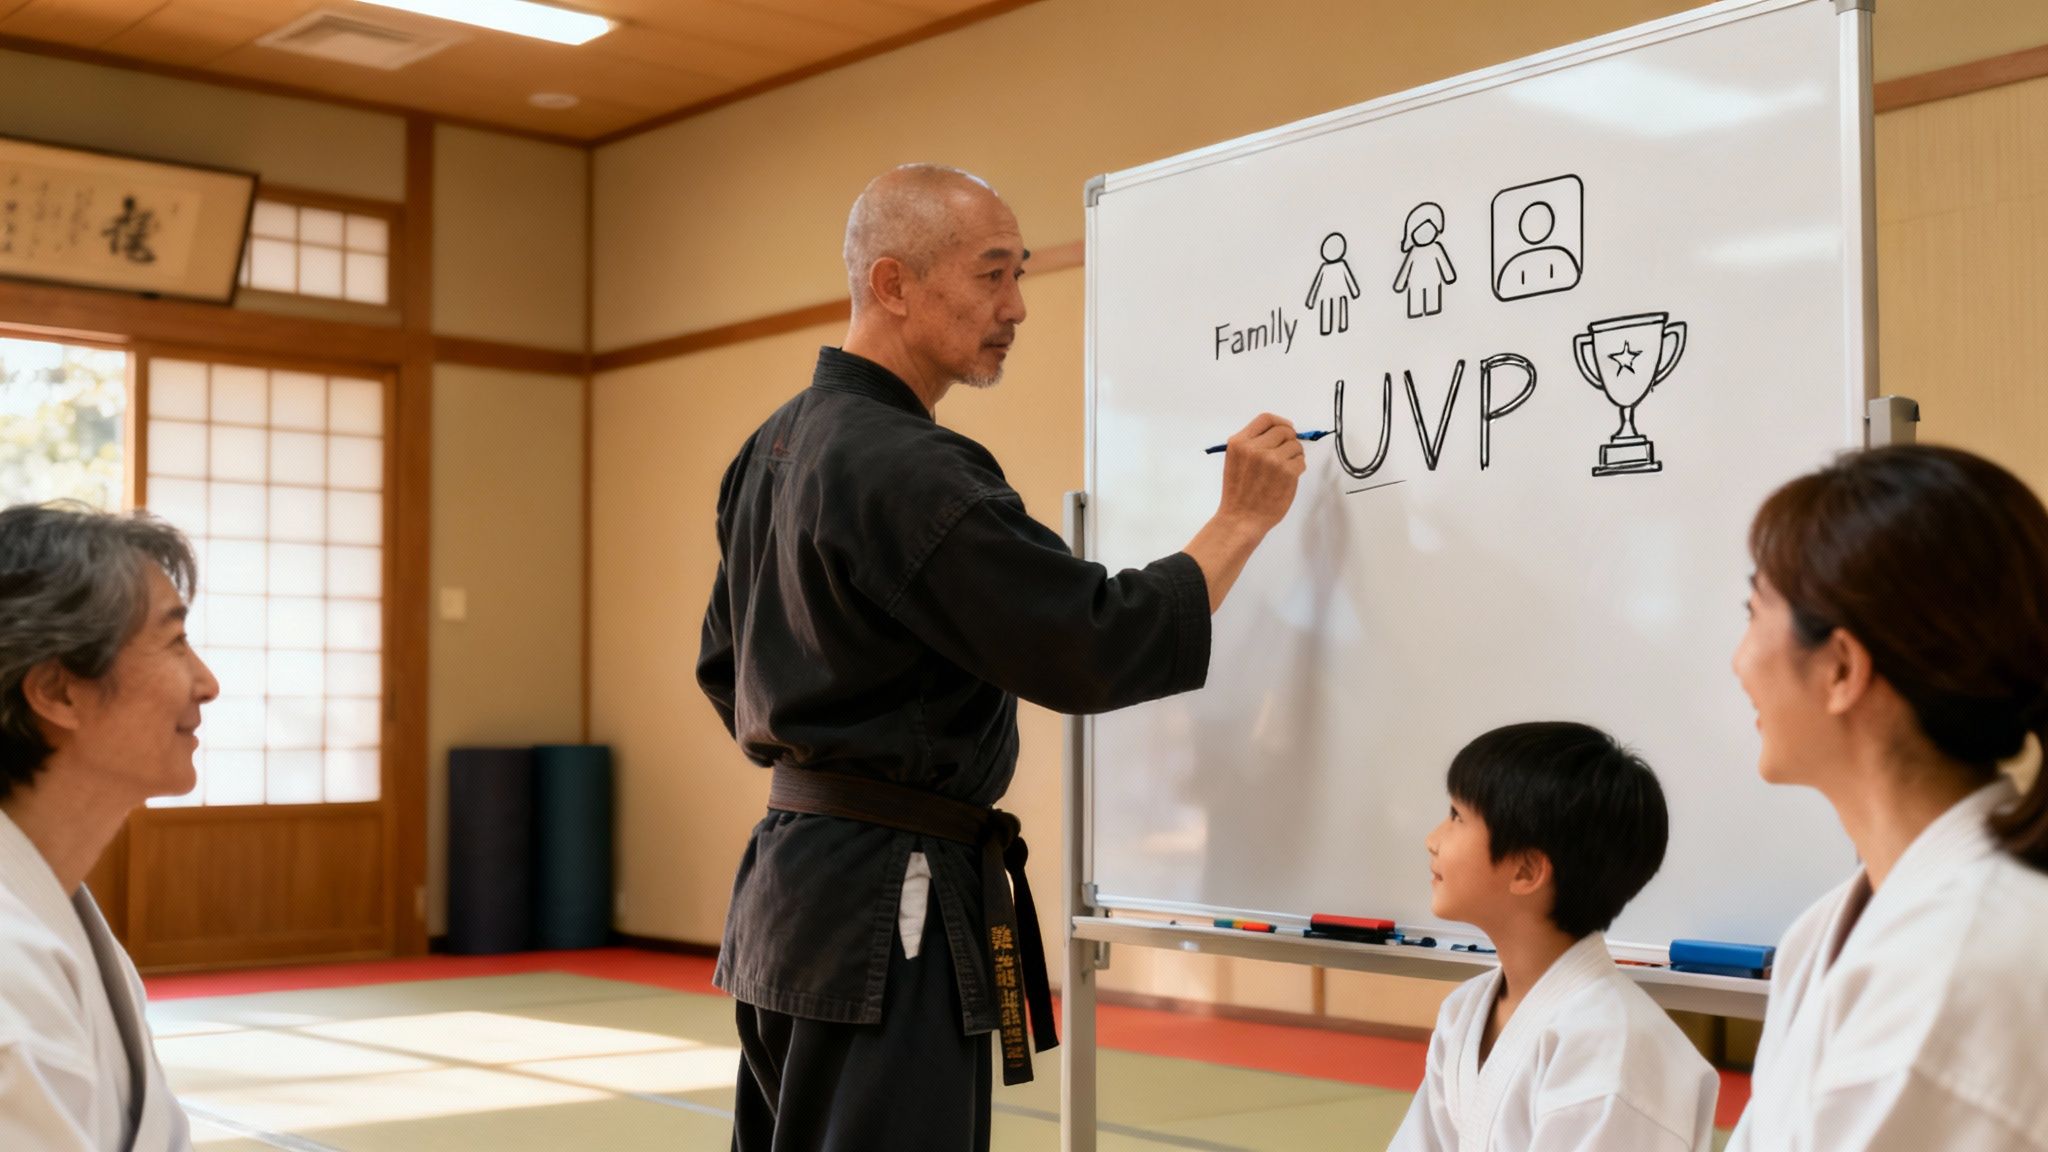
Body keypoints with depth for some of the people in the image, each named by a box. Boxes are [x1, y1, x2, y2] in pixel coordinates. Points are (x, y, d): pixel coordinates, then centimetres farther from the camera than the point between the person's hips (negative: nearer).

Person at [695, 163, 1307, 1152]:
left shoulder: (773, 448, 10)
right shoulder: (907, 474, -20)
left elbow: (725, 669, 19)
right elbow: (1095, 649, -20)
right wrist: (1242, 520, -10)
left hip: (788, 877, 10)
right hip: (890, 903, -10)